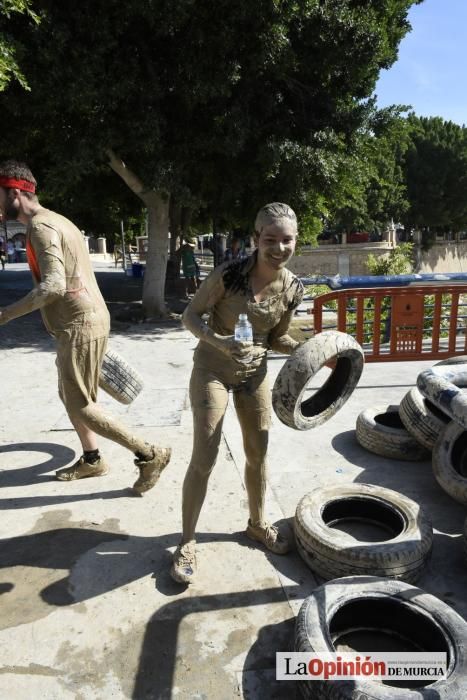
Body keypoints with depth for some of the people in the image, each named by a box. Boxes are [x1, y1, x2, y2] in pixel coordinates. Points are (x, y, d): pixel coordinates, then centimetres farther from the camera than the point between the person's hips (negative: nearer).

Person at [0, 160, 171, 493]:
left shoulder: (41, 226, -15)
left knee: (80, 406, -3)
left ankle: (150, 454, 3)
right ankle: (92, 459, 32)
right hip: (83, 320, 10)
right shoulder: (55, 220, 17)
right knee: (70, 395, 19)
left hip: (80, 325, -10)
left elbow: (54, 285, -27)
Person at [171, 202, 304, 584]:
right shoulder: (228, 274, -23)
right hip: (213, 370, -4)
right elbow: (191, 315, -16)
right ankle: (187, 542, 17)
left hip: (254, 372, 5)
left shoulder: (293, 288, -9)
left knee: (258, 453, 15)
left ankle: (258, 523, 40)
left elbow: (276, 338, 4)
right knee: (204, 460, -4)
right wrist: (220, 342, -33)